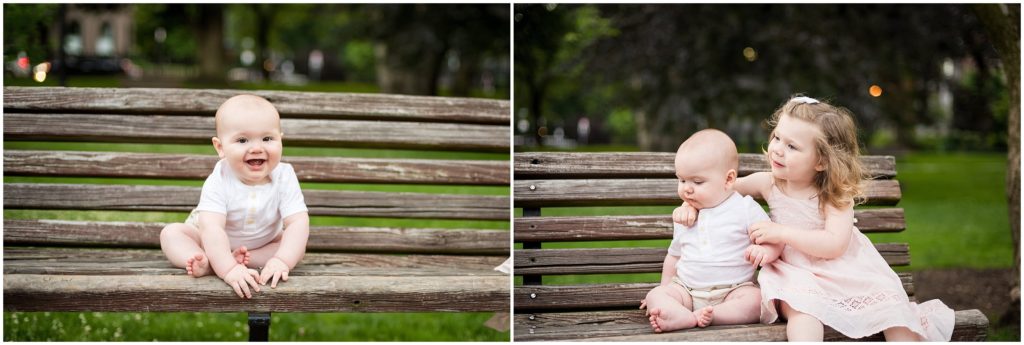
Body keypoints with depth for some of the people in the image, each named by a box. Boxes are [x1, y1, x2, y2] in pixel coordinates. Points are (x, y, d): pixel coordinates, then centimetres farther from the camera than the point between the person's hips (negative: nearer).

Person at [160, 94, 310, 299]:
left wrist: (282, 261, -49)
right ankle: (207, 264, -45)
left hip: (263, 243, 2)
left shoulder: (285, 177, -26)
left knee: (298, 246, -21)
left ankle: (239, 259, -32)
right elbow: (212, 228, -42)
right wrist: (228, 269, -57)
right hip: (215, 243, -1)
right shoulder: (219, 182, -32)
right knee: (171, 233, -21)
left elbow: (298, 223, -32)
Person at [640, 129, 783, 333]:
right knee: (654, 296, -22)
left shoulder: (745, 209, -2)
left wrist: (766, 251, -26)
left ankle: (705, 316, -46)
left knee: (755, 301, -33)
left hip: (732, 290, -4)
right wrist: (665, 289, 23)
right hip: (686, 289, 4)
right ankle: (689, 318, -48)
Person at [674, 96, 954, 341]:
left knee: (889, 299, -20)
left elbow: (835, 245, -25)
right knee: (802, 310, -33)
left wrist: (782, 233, -30)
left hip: (843, 270, 0)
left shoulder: (835, 195, -12)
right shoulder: (768, 184, -2)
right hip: (796, 274, 0)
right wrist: (691, 203, -8)